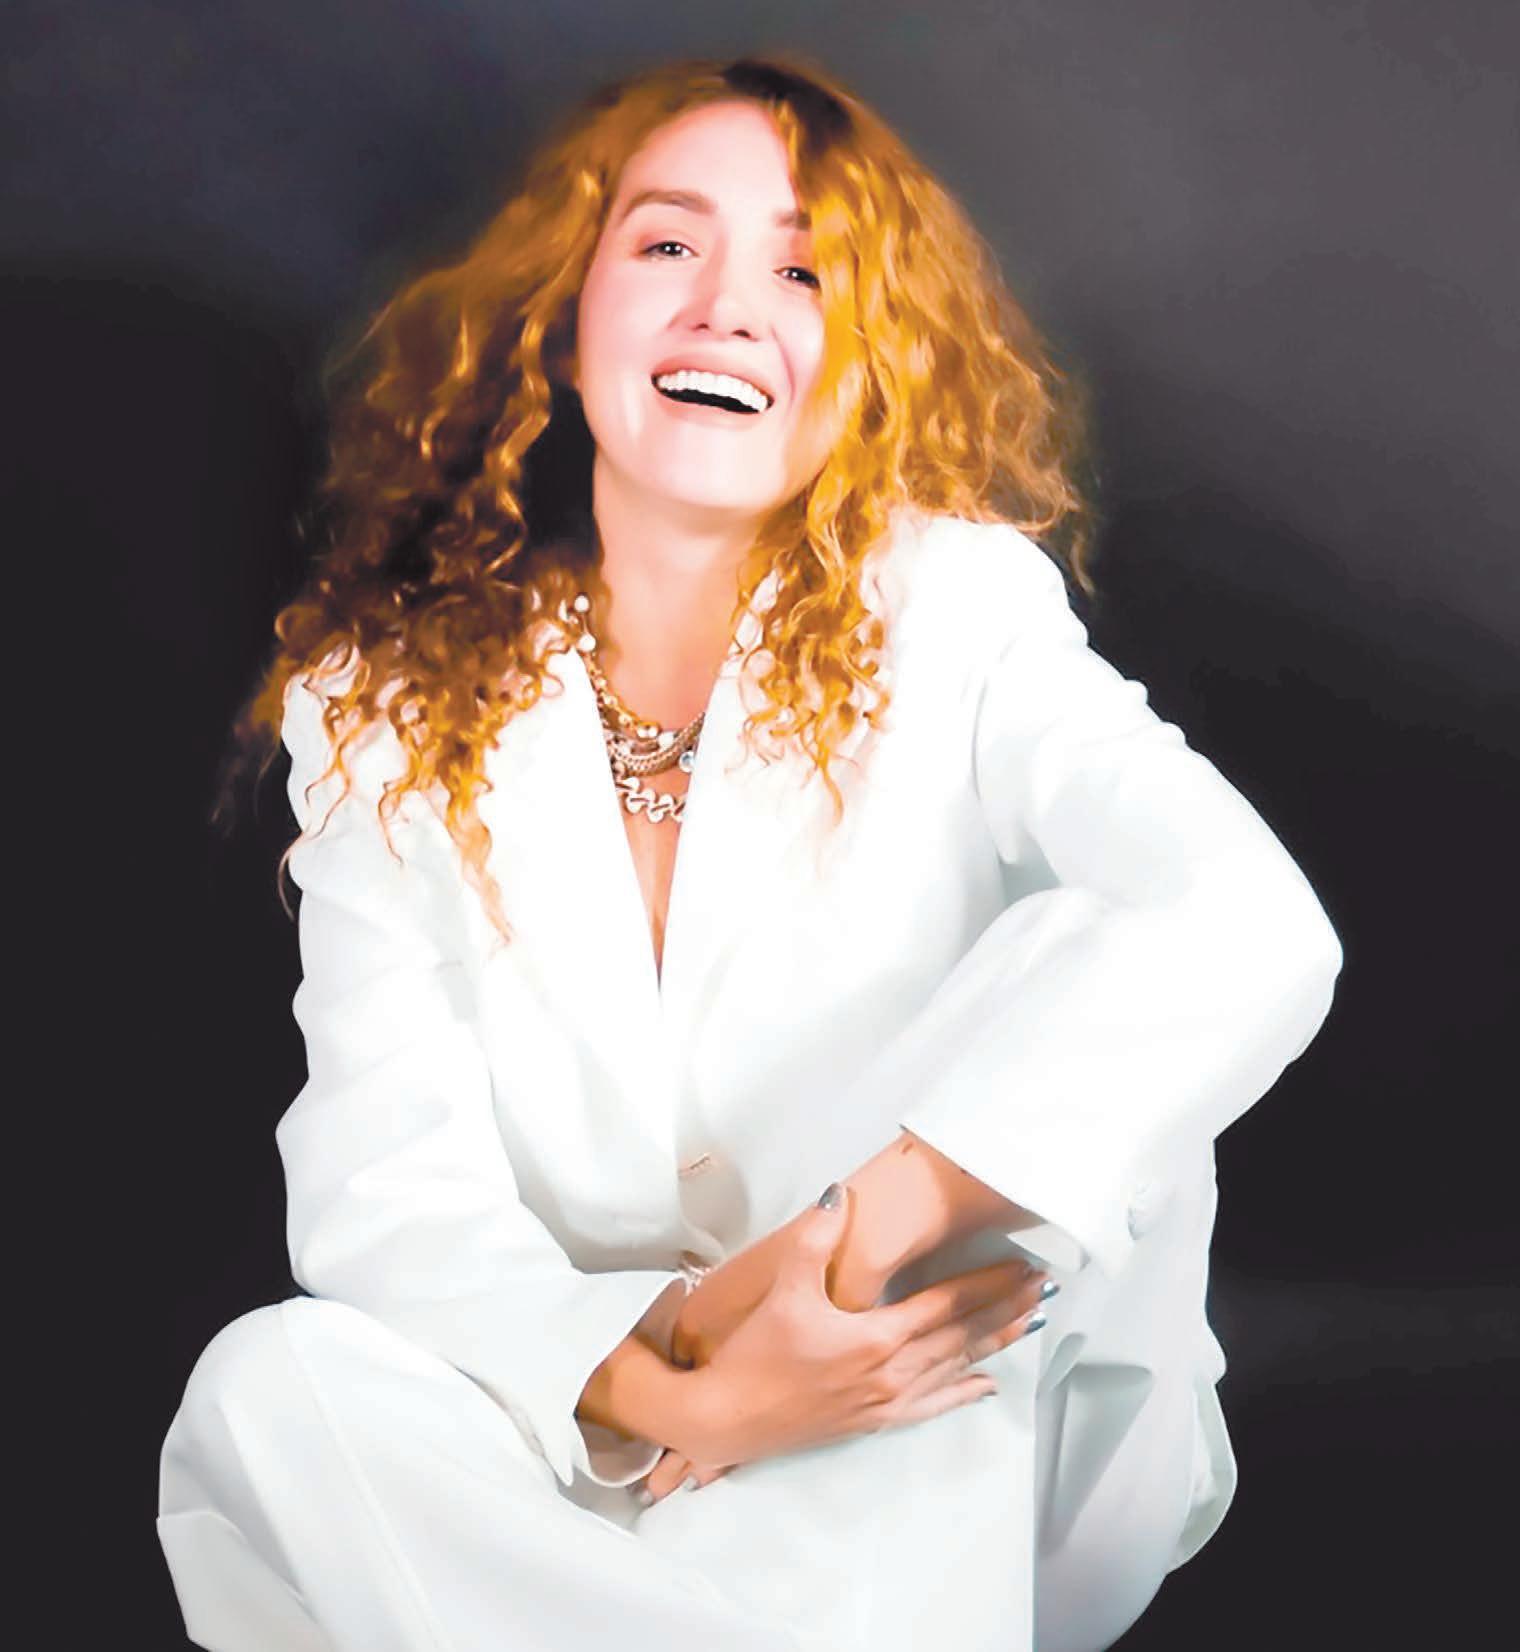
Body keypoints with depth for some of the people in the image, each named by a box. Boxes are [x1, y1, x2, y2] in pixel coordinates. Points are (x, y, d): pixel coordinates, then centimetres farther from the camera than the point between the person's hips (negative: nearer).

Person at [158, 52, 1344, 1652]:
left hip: (954, 1472, 0)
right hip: (580, 1460, 1)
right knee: (272, 1382, -28)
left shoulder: (957, 613, -8)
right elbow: (379, 1187, -10)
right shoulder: (390, 711, -2)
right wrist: (663, 1393, -29)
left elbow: (1251, 936, -26)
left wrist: (836, 1257, -29)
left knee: (1070, 957, -26)